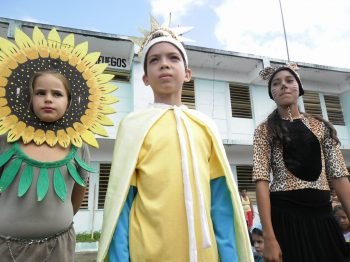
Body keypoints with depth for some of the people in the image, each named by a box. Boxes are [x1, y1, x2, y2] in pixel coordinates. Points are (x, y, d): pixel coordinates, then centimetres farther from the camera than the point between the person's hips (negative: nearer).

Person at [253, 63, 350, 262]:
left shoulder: (322, 127, 11)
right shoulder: (265, 130, 1)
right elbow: (262, 180, -9)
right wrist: (269, 237, -18)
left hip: (323, 214, 4)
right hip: (285, 214, -3)